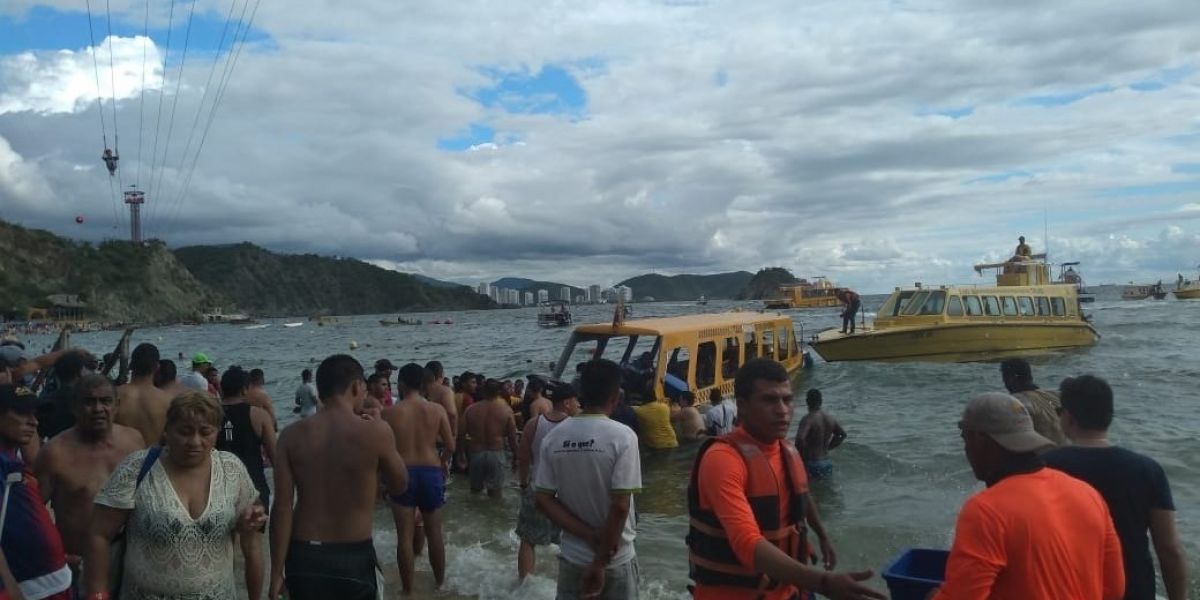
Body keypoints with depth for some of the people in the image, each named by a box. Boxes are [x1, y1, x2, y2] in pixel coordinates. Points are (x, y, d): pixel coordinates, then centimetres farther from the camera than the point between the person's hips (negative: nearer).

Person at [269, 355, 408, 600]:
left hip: (303, 556, 3)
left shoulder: (292, 435, -5)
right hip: (354, 557, -2)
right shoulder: (375, 431, -12)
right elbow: (400, 486, 4)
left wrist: (277, 572, 0)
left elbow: (282, 507, -7)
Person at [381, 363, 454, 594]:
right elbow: (450, 447, -1)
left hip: (402, 474, -2)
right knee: (434, 532, 16)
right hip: (431, 473, 2)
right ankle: (439, 581, 30)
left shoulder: (390, 412, -7)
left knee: (405, 535, 6)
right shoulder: (437, 410, -3)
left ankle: (408, 588, 14)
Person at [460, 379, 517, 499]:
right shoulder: (506, 410, -3)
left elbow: (462, 434, 4)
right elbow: (512, 437, 0)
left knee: (475, 490, 18)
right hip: (496, 453, -2)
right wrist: (515, 457, 10)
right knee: (495, 495, 6)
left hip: (476, 453, 2)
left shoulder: (471, 409, 1)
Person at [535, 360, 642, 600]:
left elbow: (544, 500, -5)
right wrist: (600, 562, -13)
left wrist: (590, 535, -8)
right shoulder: (623, 436, -16)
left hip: (572, 557, 4)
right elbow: (620, 506, -20)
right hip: (616, 560, -3)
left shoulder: (553, 437, -3)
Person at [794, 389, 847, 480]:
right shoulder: (830, 418, 7)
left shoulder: (808, 419, -17)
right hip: (826, 463, 7)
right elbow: (842, 434, 23)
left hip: (811, 464, -7)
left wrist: (801, 457, -16)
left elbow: (800, 439, -33)